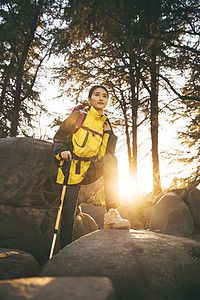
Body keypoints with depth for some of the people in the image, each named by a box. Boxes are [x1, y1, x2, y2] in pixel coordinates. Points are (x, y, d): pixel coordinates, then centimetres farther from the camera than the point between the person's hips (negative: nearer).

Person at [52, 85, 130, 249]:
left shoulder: (106, 124, 12)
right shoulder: (78, 116, 2)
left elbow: (106, 154, 11)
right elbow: (59, 137, 5)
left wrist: (110, 136, -4)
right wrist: (62, 151, -15)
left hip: (90, 172, 3)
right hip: (72, 170, -2)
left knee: (111, 159, -25)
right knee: (68, 212, -5)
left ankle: (112, 213, -29)